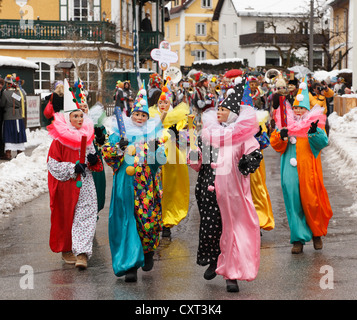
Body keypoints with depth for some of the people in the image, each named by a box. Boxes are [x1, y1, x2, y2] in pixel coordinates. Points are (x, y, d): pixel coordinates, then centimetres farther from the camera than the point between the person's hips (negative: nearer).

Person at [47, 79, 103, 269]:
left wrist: (93, 160, -2)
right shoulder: (59, 139, -6)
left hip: (85, 184, 4)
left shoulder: (86, 136, 10)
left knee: (86, 216, -7)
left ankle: (82, 253, -9)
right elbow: (53, 164, -8)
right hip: (66, 186, -3)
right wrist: (72, 168, -17)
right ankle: (66, 250, 24)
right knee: (66, 216, 7)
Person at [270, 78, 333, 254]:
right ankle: (299, 239, 8)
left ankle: (317, 234, 24)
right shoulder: (286, 124, 10)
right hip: (290, 172, 2)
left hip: (308, 171, -2)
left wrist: (314, 132, -28)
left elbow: (323, 142, -10)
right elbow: (276, 145, 7)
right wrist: (281, 136, -13)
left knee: (312, 203, 1)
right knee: (294, 204, 1)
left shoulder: (315, 124, 4)